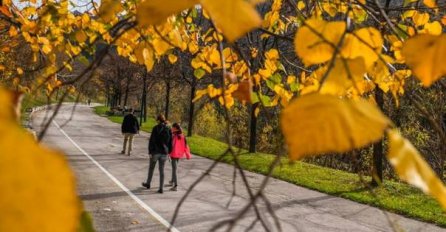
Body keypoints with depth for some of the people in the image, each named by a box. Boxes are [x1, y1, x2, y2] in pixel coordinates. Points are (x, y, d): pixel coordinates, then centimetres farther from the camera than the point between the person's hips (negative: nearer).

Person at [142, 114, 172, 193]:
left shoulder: (156, 128, -10)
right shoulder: (168, 129, 1)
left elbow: (151, 140, -12)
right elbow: (170, 142, 6)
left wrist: (150, 151, -8)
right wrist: (168, 152, 14)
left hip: (155, 152, -3)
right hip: (164, 152, 3)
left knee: (151, 168, 17)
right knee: (161, 170, 7)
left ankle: (148, 184, 33)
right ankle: (161, 188, 6)